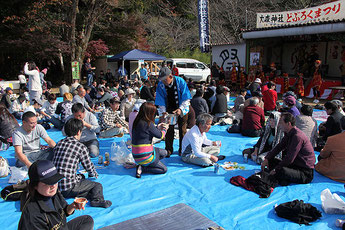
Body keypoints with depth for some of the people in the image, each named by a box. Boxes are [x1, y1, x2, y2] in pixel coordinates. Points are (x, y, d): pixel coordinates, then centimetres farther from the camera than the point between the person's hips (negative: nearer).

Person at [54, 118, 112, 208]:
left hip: (55, 186, 7)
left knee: (81, 177, 27)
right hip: (68, 188, -6)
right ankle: (97, 199, -20)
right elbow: (89, 167, 1)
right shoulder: (80, 146, -8)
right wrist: (95, 174, 25)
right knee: (98, 186, 6)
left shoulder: (59, 144, 10)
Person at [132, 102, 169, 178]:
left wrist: (157, 128, 21)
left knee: (164, 152, 22)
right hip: (144, 156, -8)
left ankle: (144, 164, 7)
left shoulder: (137, 122, 3)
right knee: (164, 169, 9)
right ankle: (142, 168, -5)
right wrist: (165, 129, 12)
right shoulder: (148, 124, -21)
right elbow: (160, 135, -8)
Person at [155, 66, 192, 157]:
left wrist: (180, 109, -30)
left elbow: (186, 99, -18)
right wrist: (162, 112, -21)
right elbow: (161, 101, -8)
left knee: (182, 130, 4)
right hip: (169, 110, 2)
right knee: (169, 130, 0)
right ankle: (168, 150, 15)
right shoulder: (160, 85, -13)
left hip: (182, 109, -1)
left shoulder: (180, 82, -20)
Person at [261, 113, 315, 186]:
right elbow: (279, 147, 12)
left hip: (305, 173, -10)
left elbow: (289, 158, -25)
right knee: (270, 161, 1)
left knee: (281, 171, -37)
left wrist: (275, 170, -18)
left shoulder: (297, 136, -23)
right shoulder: (289, 134, 8)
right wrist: (266, 159, -1)